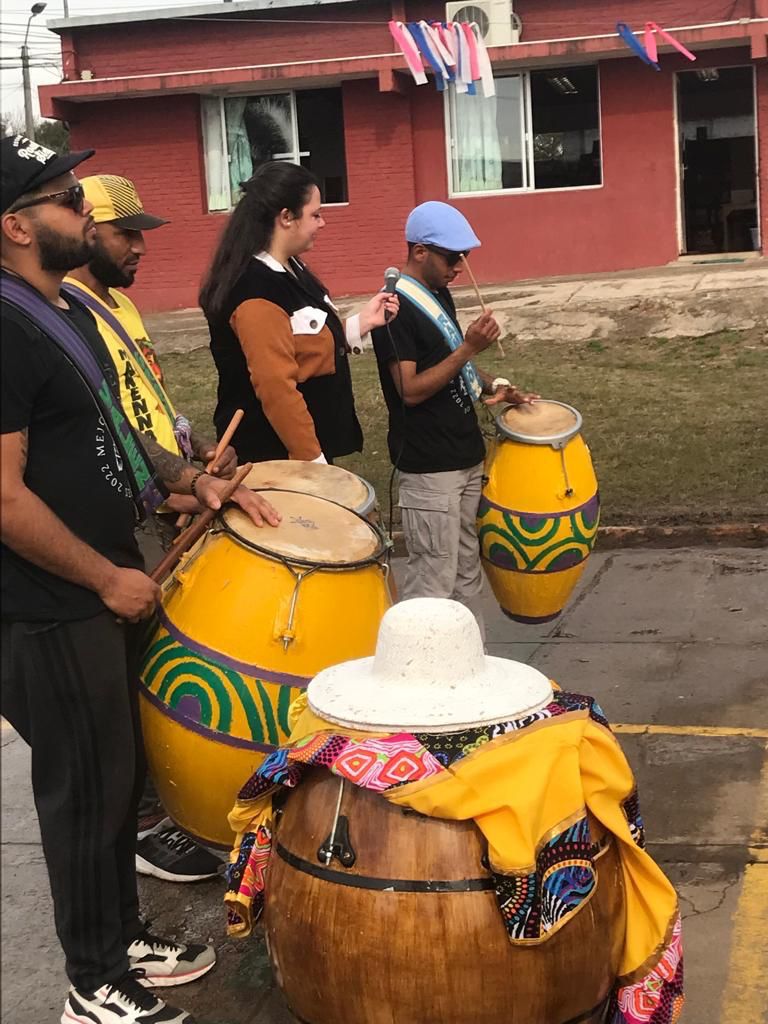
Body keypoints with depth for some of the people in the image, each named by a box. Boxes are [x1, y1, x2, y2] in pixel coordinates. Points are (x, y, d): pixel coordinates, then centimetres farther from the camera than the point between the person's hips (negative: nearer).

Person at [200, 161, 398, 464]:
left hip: (305, 443, 10)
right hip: (275, 456, -10)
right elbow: (276, 389, -26)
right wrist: (312, 461, -23)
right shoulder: (256, 291, -23)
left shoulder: (289, 270, 8)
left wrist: (363, 321, 9)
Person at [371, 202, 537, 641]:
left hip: (467, 455, 9)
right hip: (429, 467, -9)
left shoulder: (439, 294, 12)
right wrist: (470, 348, -26)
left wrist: (491, 386, 7)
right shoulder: (395, 307, -16)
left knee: (468, 571, 15)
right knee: (434, 580, -5)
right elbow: (411, 389, -21)